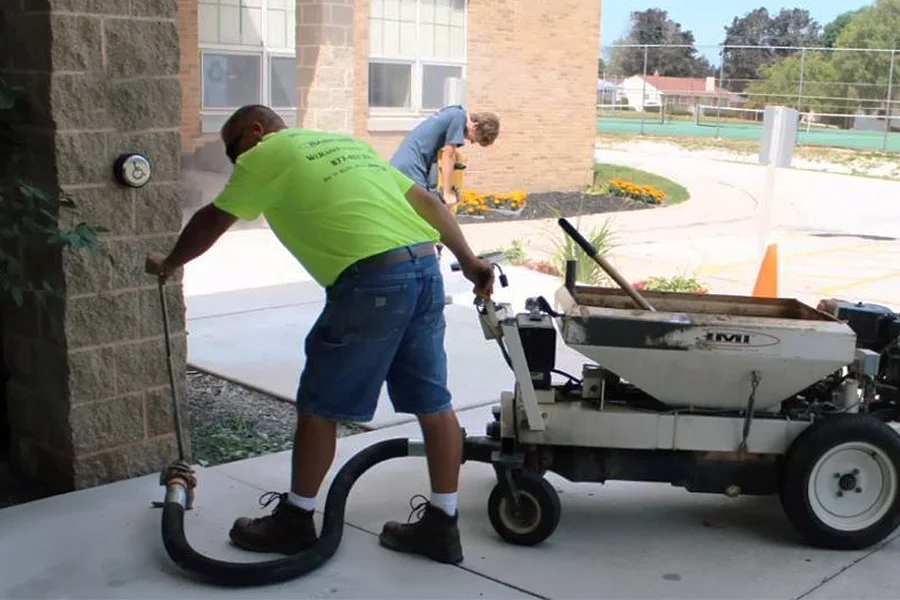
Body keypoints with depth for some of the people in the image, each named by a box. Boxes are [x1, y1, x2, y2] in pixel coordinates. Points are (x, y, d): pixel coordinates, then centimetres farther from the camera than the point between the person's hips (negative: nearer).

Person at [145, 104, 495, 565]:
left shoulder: (265, 155, 7)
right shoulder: (347, 143, 27)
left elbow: (212, 222, 15)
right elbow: (426, 200, 22)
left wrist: (168, 264, 32)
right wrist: (469, 260, 22)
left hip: (372, 279, -8)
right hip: (425, 267, 8)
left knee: (320, 404, 7)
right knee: (432, 401, 12)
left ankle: (295, 520, 20)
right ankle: (441, 524, 20)